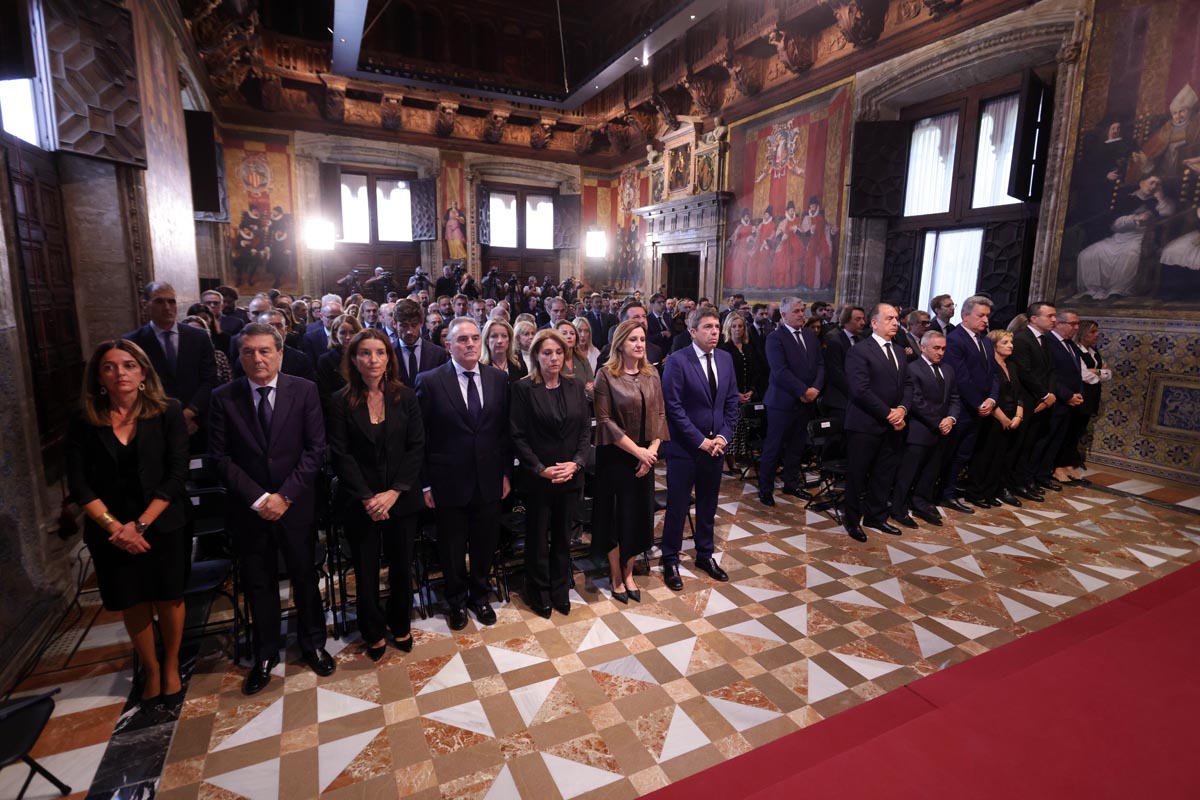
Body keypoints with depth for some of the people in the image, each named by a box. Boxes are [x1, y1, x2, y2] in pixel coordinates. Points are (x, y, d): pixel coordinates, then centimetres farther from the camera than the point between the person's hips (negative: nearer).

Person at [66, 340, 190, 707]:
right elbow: (79, 485, -3)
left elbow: (176, 473, -10)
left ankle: (171, 666, 31)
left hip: (163, 525, -1)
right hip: (110, 531, 2)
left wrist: (140, 524, -14)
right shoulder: (84, 422, -2)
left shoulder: (168, 412, -8)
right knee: (132, 603, 12)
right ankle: (150, 670, 33)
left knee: (169, 597, 9)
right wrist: (115, 527, -13)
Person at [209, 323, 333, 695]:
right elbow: (221, 457, -4)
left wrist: (285, 495, -14)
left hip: (296, 505, -1)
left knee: (305, 577, 13)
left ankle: (313, 644, 34)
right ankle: (265, 655, 34)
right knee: (258, 583, 14)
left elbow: (315, 449, -8)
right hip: (248, 508, 1)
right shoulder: (224, 397, -3)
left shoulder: (304, 391, -6)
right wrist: (257, 498, -13)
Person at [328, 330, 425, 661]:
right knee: (365, 569, 10)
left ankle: (401, 625, 35)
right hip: (360, 502, -1)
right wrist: (367, 498, -14)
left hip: (401, 498, 1)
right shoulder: (341, 402, -4)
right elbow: (341, 455, -7)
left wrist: (393, 493, -13)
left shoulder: (406, 397, -3)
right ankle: (373, 632, 32)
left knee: (402, 565, 12)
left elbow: (416, 448, -5)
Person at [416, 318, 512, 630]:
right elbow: (421, 437, -7)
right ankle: (456, 599, 40)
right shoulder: (430, 381, -9)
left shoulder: (498, 378, 0)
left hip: (489, 481, 3)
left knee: (485, 544, 17)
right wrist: (426, 483, -7)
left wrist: (506, 473, 4)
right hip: (449, 483, -2)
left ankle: (478, 595, 41)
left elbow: (505, 430, 5)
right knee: (452, 547, 15)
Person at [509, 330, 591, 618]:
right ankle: (539, 594, 31)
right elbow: (518, 436, -9)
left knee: (563, 536, 15)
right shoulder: (523, 388, -8)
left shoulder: (575, 386, 3)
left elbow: (586, 429, 4)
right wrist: (541, 469, -15)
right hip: (537, 476, -3)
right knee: (537, 538, 12)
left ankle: (560, 591, 33)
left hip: (570, 475, 3)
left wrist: (576, 462, -9)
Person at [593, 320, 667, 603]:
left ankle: (628, 573, 30)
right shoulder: (606, 375, -10)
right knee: (615, 514, 8)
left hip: (645, 457, 4)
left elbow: (660, 414, 4)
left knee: (639, 513, 12)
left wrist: (652, 449, -9)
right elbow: (605, 420, -14)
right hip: (615, 456, -4)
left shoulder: (651, 373, 5)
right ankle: (616, 575, 26)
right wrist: (636, 450, -17)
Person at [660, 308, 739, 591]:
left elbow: (732, 402, 9)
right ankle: (670, 560, 22)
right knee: (677, 506, 6)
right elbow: (673, 407, -15)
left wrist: (723, 436, -3)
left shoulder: (725, 358, 6)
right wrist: (700, 441, -15)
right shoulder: (677, 361, -12)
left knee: (708, 504, 17)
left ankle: (705, 554, 35)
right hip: (684, 447, -5)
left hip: (716, 445, 5)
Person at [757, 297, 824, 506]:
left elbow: (820, 364, 9)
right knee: (773, 448, 2)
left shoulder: (810, 336, 13)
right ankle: (765, 489, 12)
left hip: (806, 402, 6)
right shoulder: (775, 338, -9)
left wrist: (815, 388, -8)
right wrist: (803, 391, -18)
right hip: (783, 401, -6)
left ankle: (791, 483, 29)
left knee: (797, 446, 14)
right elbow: (780, 371, -17)